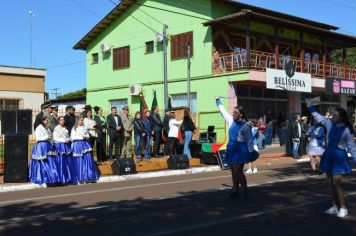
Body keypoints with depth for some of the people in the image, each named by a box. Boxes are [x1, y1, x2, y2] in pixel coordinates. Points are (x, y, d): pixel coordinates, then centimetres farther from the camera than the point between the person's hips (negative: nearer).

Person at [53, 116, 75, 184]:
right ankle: (62, 179, -4)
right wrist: (63, 140, -14)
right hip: (60, 146, -5)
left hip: (67, 146, 5)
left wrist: (68, 140, -3)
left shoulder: (65, 129, 17)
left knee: (69, 162, 1)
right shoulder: (56, 129, 1)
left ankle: (69, 178, 5)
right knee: (61, 162, -7)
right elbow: (55, 138, -7)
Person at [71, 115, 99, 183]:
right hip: (77, 145, -3)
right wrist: (80, 137, -10)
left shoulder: (84, 128, 14)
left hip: (85, 145, 3)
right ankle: (80, 178, -2)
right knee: (79, 161, -5)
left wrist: (84, 136, -7)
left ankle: (88, 177, -2)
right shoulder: (74, 128, 5)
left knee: (87, 160, -5)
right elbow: (72, 137, -2)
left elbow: (88, 136, 13)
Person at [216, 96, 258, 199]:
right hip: (231, 148, 7)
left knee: (238, 171, -12)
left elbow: (250, 140, -8)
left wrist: (251, 152, -11)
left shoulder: (246, 125, -11)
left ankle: (245, 191, -1)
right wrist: (218, 101, 29)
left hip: (241, 149, -7)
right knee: (233, 171, 11)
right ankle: (235, 190, 21)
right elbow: (223, 111, 20)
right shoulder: (231, 121, 6)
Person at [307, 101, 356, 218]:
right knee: (331, 183, 10)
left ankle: (343, 208, 3)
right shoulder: (330, 124, 1)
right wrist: (311, 107, 21)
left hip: (339, 156, -5)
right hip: (329, 155, 5)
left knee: (336, 183, -10)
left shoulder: (347, 130, -10)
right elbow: (318, 117, 17)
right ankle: (335, 206, 21)